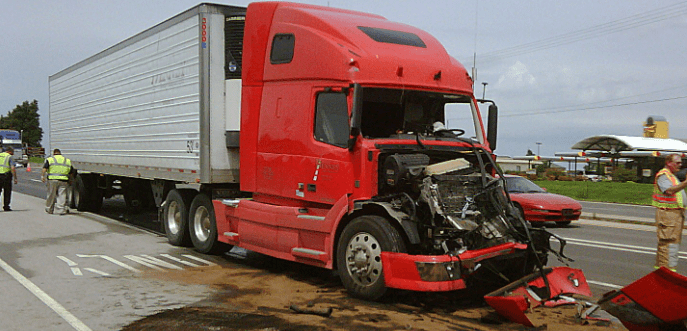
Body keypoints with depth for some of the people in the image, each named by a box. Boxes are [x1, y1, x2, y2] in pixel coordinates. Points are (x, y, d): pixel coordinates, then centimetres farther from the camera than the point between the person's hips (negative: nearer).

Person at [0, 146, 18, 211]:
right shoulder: (10, 157, -4)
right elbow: (13, 168, -14)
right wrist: (15, 178, -11)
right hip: (6, 176, -4)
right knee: (7, 192, 5)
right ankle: (6, 206, 7)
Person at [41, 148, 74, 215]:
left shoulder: (49, 159, 8)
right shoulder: (67, 160, 16)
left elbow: (44, 169, -6)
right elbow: (71, 172, 16)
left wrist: (42, 176, -12)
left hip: (52, 180, -1)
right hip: (64, 181, 1)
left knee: (51, 195, 10)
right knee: (62, 195, 1)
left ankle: (49, 209, 23)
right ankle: (61, 210, -4)